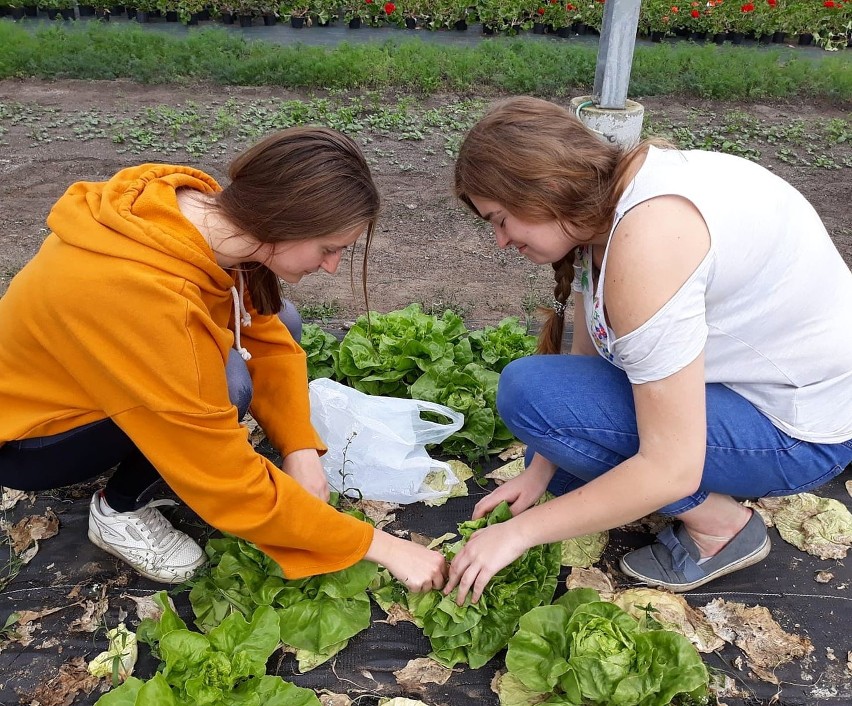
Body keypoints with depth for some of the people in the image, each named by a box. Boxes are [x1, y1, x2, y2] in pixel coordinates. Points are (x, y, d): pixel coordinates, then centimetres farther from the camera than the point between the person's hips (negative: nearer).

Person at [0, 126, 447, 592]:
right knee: (225, 384, -31)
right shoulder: (148, 298, -40)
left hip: (77, 373, 7)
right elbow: (232, 486, -33)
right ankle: (120, 511, -3)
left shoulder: (210, 210, -18)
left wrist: (301, 451, -19)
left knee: (279, 321, -2)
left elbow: (269, 337, -6)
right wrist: (380, 546, -25)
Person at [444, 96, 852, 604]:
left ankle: (720, 524, -5)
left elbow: (671, 470, -30)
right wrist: (539, 472, -2)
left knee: (528, 390, -21)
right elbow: (587, 355, 2)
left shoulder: (646, 239, -32)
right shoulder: (602, 208, -3)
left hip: (799, 429, -8)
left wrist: (519, 532, -22)